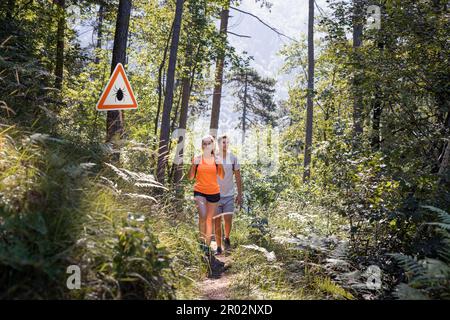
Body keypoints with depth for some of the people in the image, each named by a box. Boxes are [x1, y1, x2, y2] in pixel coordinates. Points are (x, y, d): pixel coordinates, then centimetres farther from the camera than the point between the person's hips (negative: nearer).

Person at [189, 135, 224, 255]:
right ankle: (202, 240, -1)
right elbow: (191, 177, 1)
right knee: (203, 215, -22)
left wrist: (220, 164, -12)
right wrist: (194, 164, -14)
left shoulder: (216, 159, 5)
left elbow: (222, 176, 3)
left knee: (210, 219, 8)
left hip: (214, 192, 2)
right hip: (200, 192, -2)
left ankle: (207, 246, 18)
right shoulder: (197, 158, 1)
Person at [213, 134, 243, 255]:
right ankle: (218, 247, 17)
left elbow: (238, 178, 7)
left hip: (229, 196, 0)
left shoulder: (233, 158, 1)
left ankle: (227, 238, 23)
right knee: (217, 222, 4)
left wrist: (240, 195, 4)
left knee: (228, 221, -7)